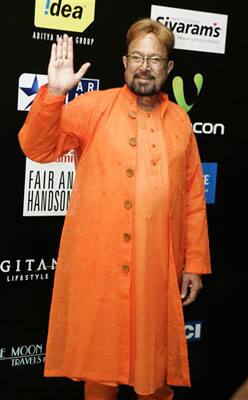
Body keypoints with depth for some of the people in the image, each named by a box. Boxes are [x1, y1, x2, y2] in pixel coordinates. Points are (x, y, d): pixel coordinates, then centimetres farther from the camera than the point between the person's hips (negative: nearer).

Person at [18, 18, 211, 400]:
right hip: (98, 264, -2)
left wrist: (195, 263, 5)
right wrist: (55, 92, -24)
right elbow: (38, 148, -10)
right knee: (100, 354, 12)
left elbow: (193, 197, 7)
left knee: (156, 359, 14)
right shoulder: (94, 106, 0)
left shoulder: (180, 120, 8)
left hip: (159, 268, 2)